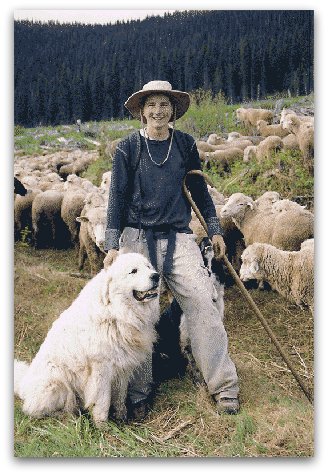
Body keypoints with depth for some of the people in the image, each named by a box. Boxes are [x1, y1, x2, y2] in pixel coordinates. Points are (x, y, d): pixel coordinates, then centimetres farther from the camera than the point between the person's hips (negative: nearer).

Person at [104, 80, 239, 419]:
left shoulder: (185, 144, 8)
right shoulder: (128, 147, 2)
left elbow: (199, 189, 16)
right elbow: (117, 197, 2)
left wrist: (214, 230, 15)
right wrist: (112, 246, -4)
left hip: (178, 238, 1)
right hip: (137, 238, -1)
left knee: (202, 303, -10)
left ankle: (224, 386, 1)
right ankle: (138, 394, 14)